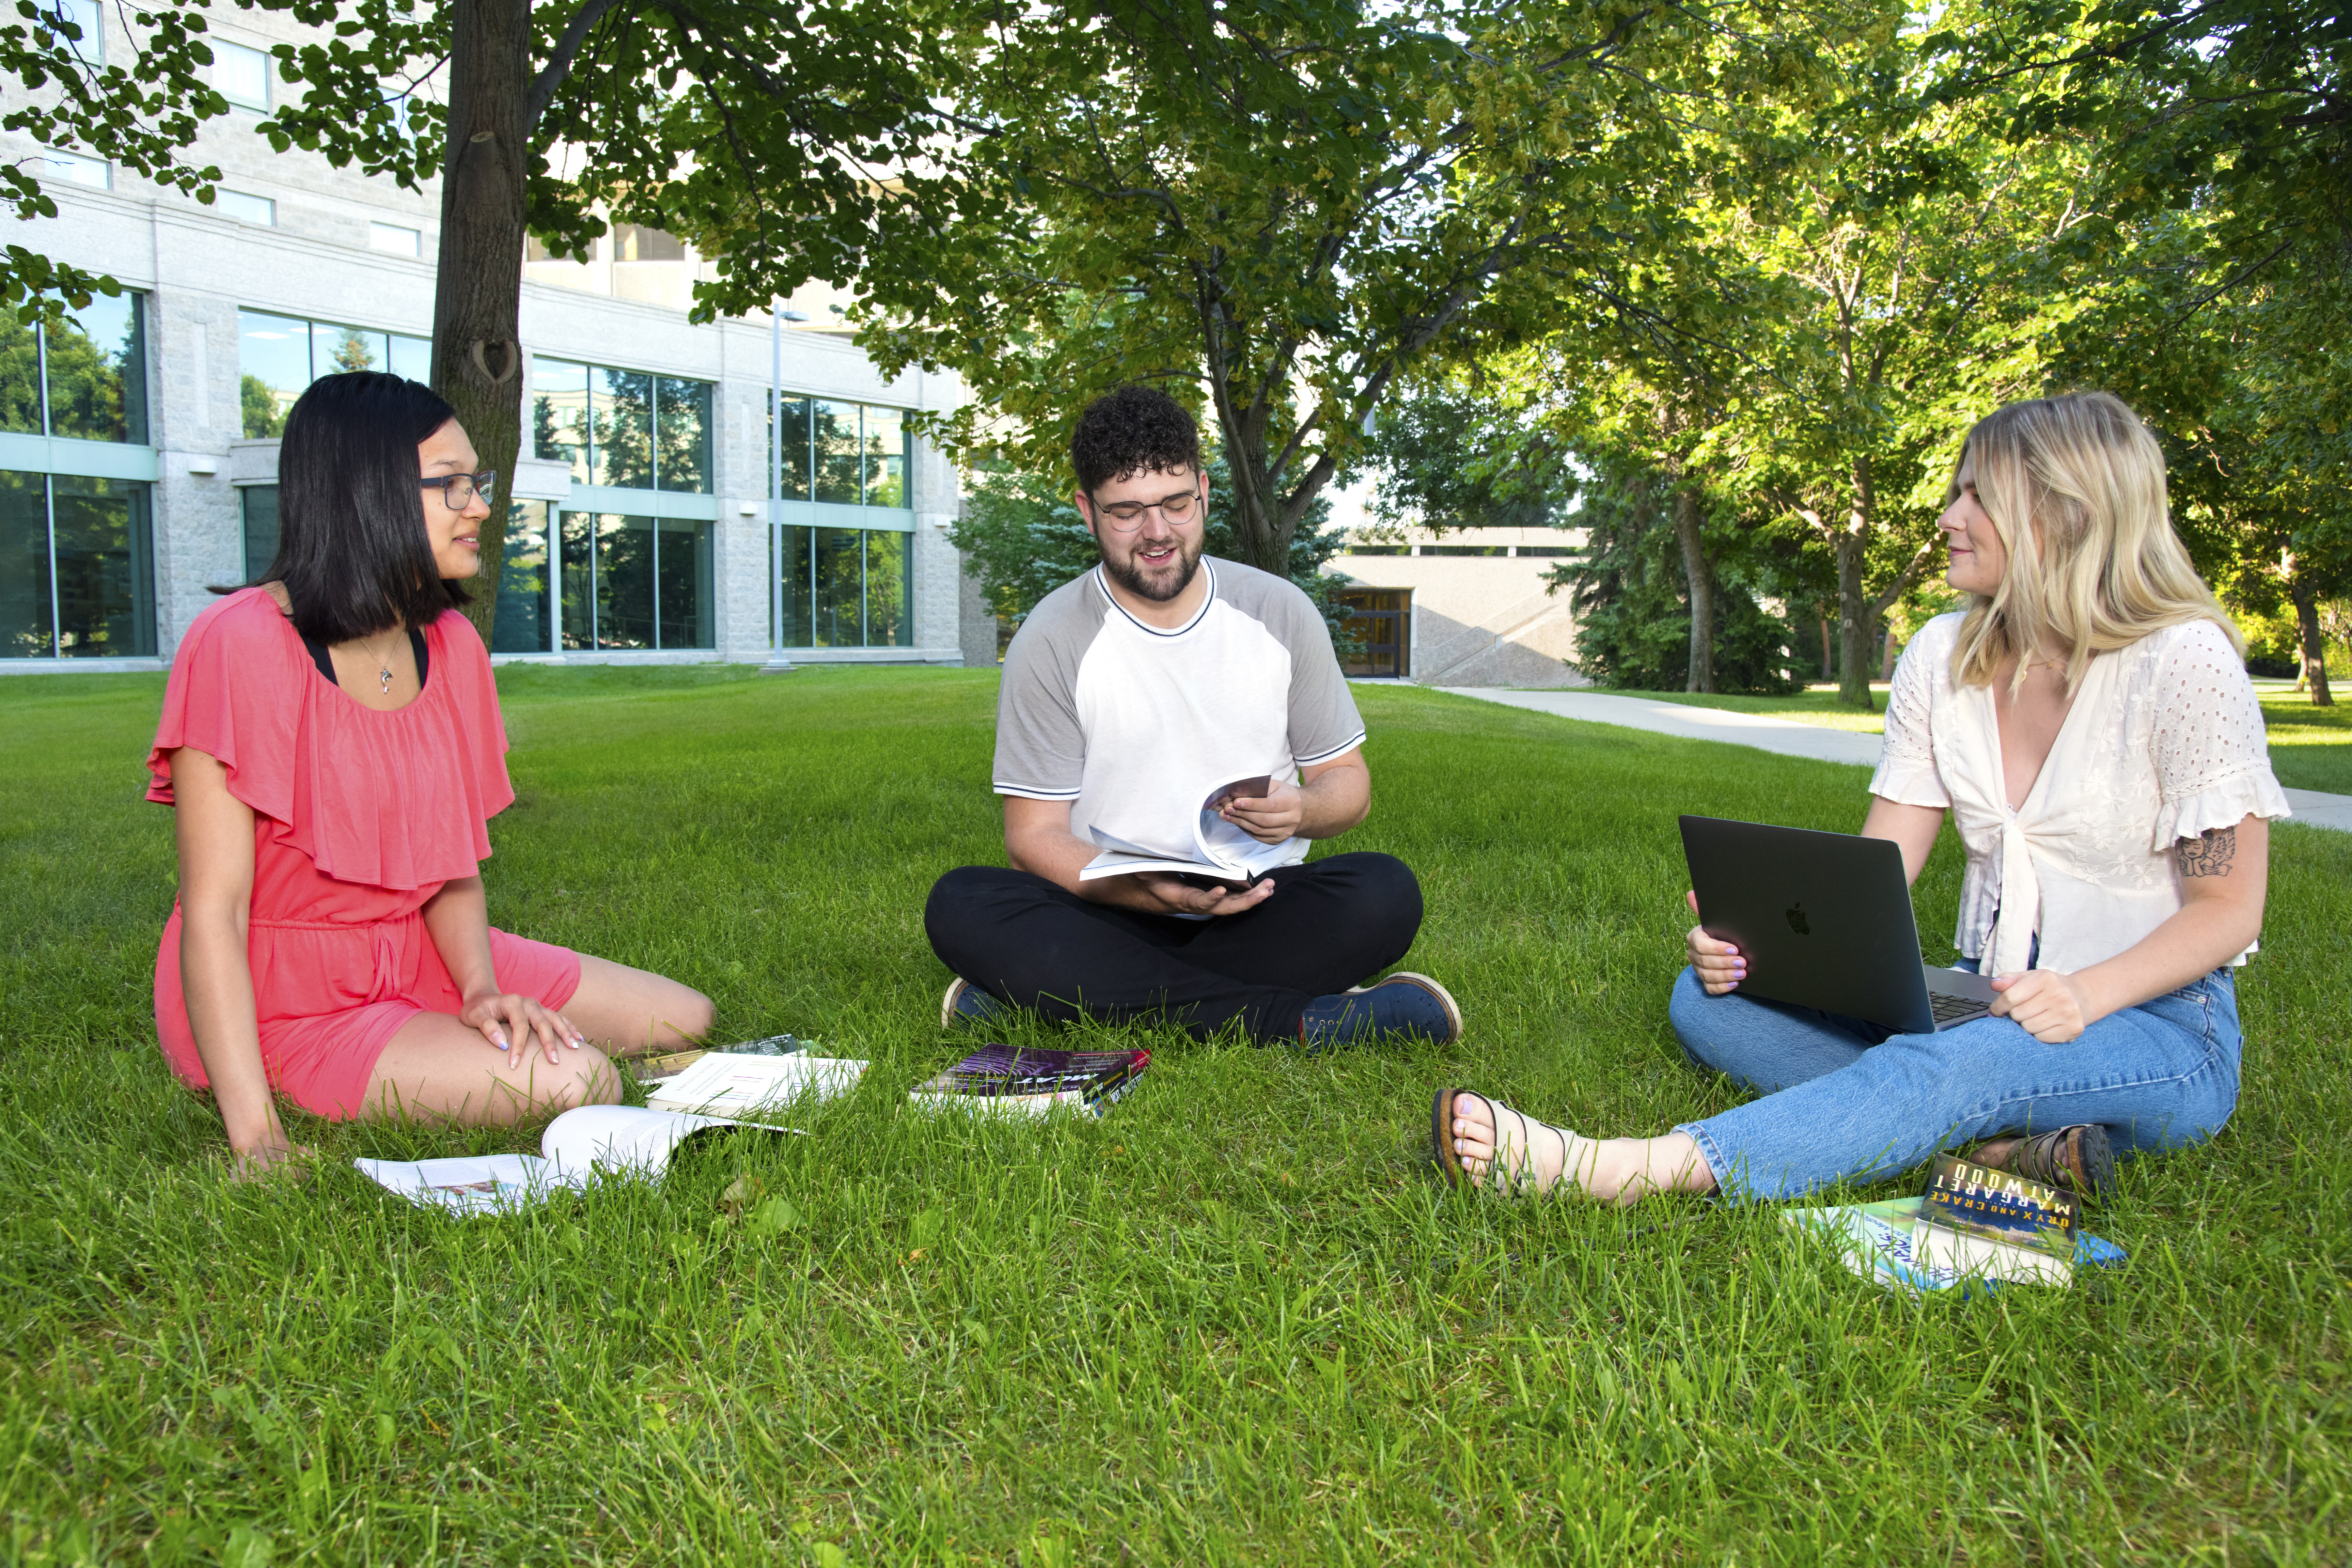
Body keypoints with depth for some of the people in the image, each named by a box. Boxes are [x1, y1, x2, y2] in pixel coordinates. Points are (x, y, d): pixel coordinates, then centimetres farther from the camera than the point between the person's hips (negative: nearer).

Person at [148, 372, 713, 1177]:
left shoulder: (451, 645, 1)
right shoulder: (240, 646, -20)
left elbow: (455, 866, 5)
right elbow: (213, 910, -23)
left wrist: (482, 989, -16)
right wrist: (256, 1137, -29)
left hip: (417, 955, 7)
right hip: (283, 1001, -7)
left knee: (686, 1023, 2)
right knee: (577, 1086, -24)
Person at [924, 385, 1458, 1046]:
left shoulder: (1281, 612, 3)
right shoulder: (1052, 642, -3)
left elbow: (1348, 781, 9)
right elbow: (1035, 836, -5)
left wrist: (1302, 811, -17)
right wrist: (1156, 894, -25)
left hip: (1258, 909, 1)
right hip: (1116, 911, 0)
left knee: (1387, 893, -27)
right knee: (960, 905, -30)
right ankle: (1294, 1020, -31)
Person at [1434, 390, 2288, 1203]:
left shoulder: (2183, 660, -12)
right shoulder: (1943, 657, 4)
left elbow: (2228, 909, -9)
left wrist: (2087, 994, -28)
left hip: (2161, 1026, -6)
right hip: (1985, 1006, 6)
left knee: (1947, 1066, -40)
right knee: (1707, 999, -14)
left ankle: (1606, 1171, -52)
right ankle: (2006, 1138, -28)